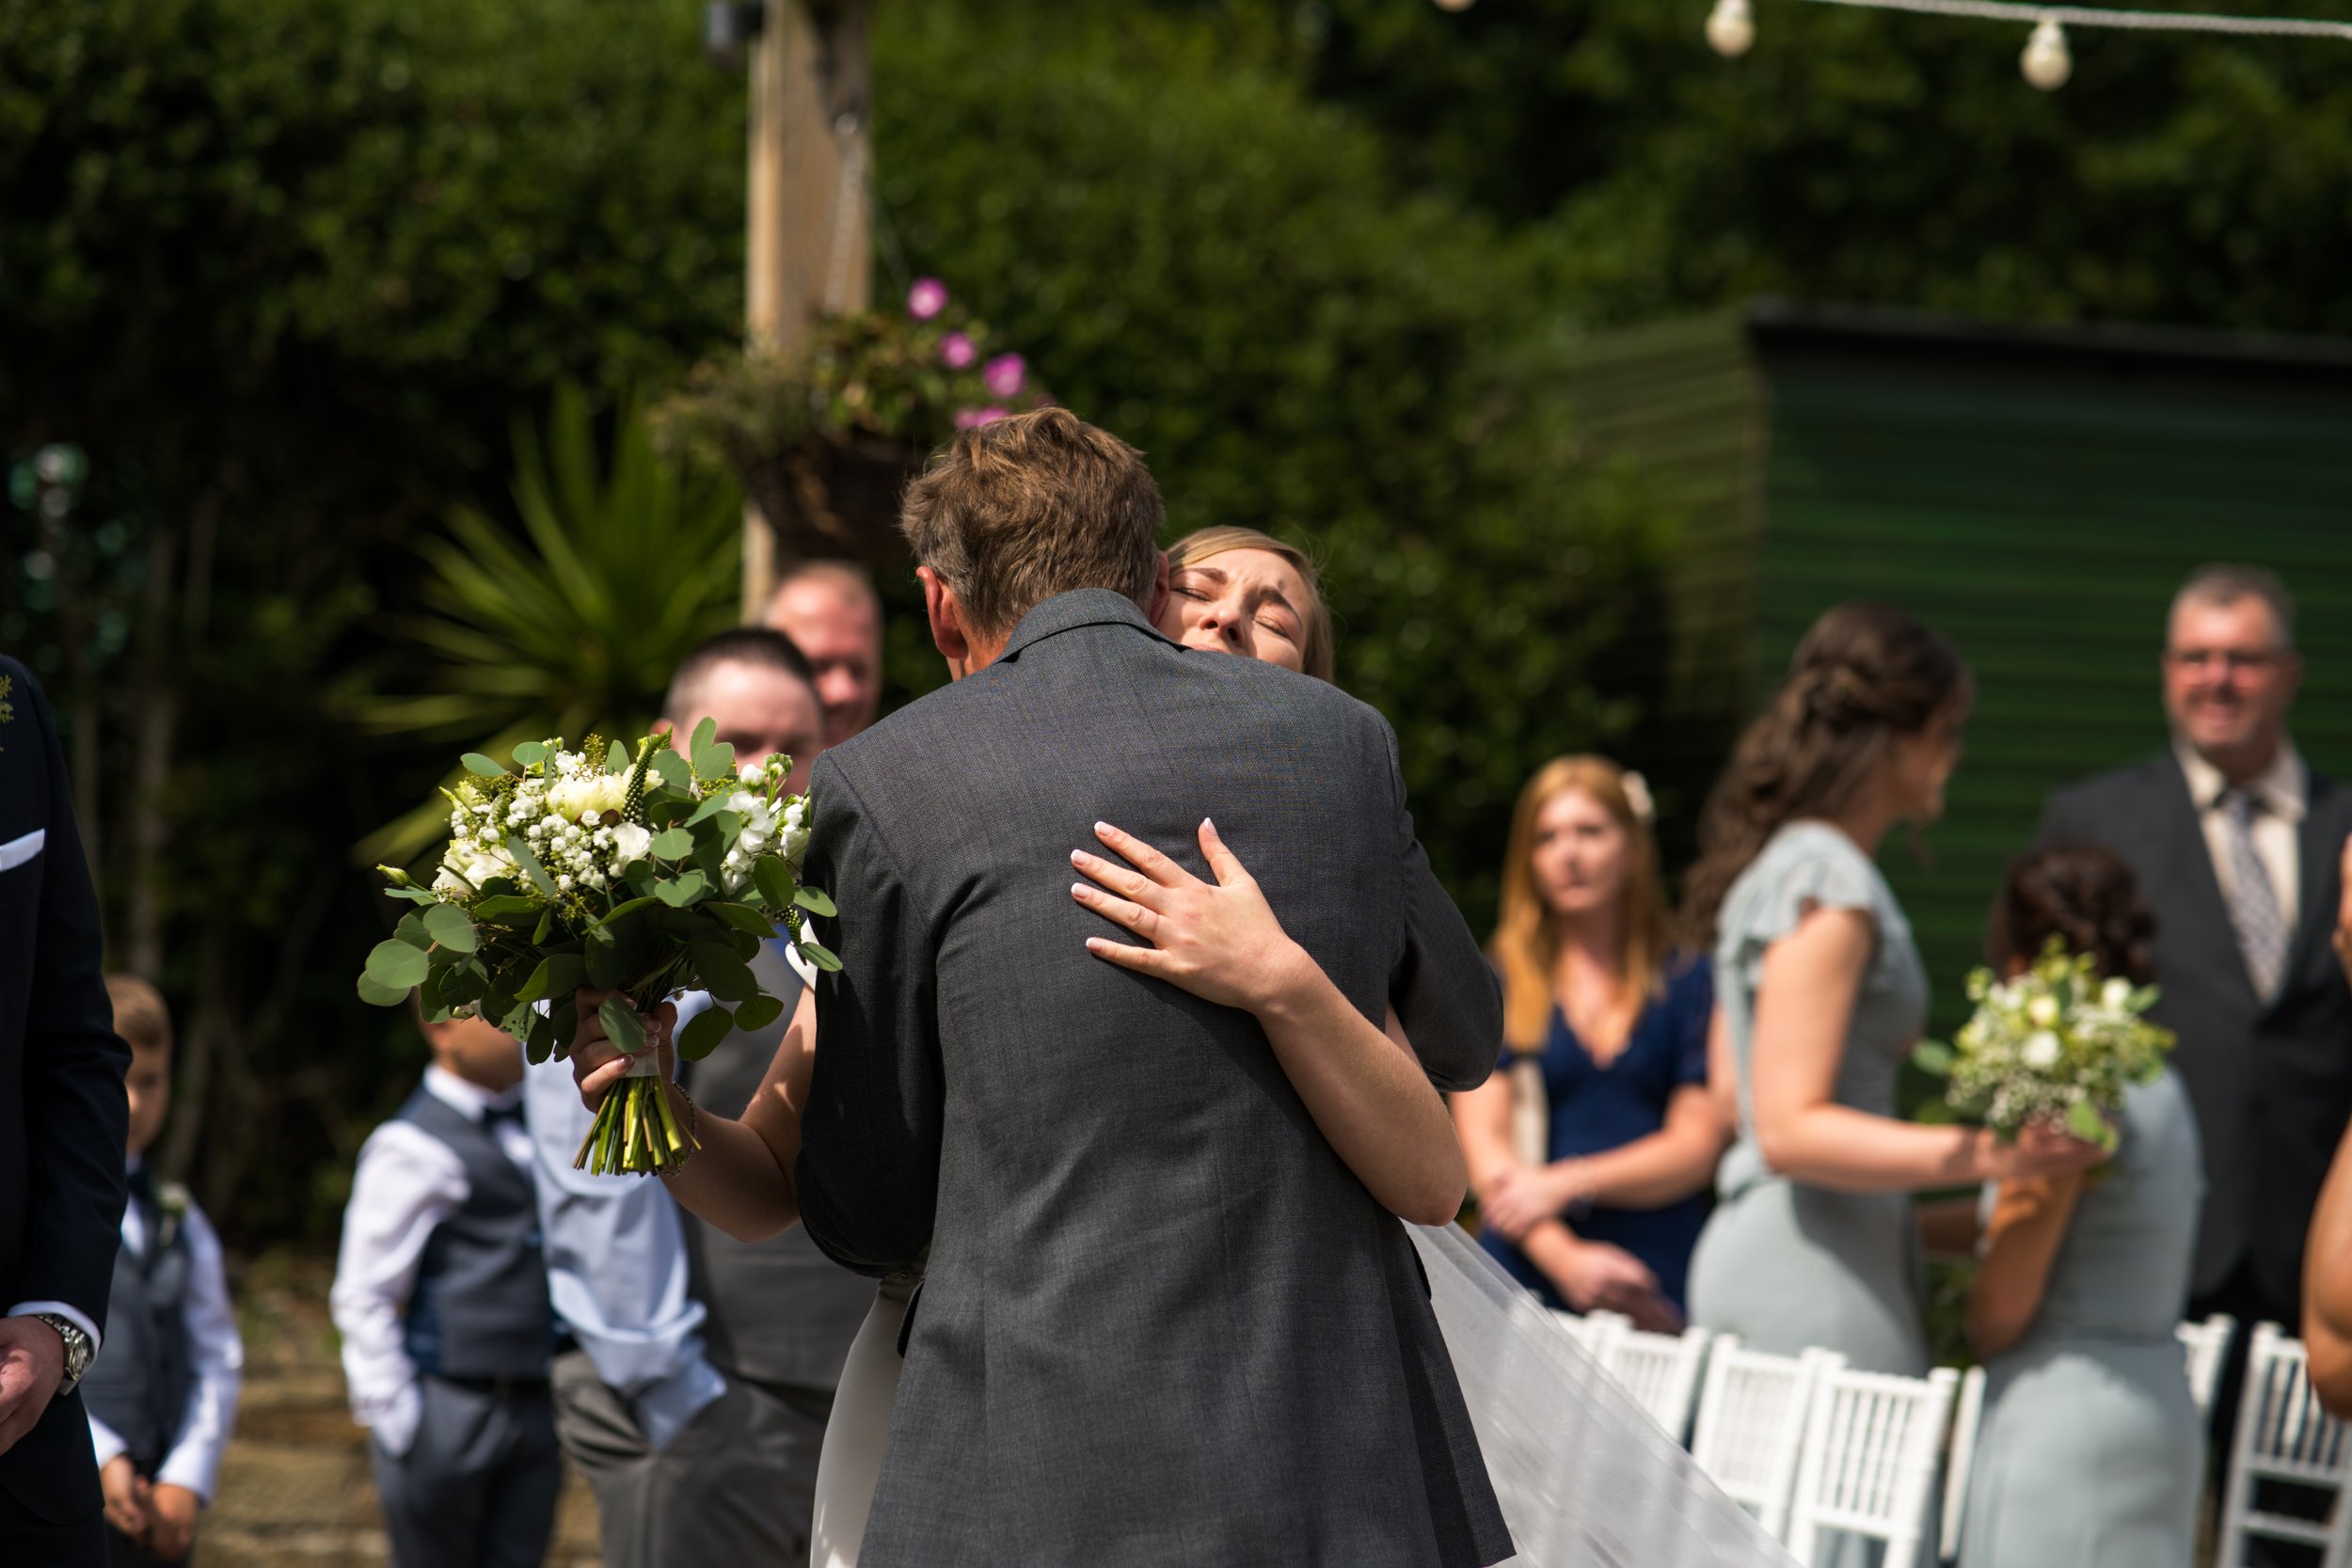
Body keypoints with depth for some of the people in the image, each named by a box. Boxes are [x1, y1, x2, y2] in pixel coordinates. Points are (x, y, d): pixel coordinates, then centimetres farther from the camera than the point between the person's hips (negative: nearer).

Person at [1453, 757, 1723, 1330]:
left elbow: (1696, 1147, 4)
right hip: (1530, 1280, 0)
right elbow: (1483, 1145, 1)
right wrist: (1565, 1257, -14)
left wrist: (1564, 1183, -9)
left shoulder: (1688, 987, 11)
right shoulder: (1494, 988, 10)